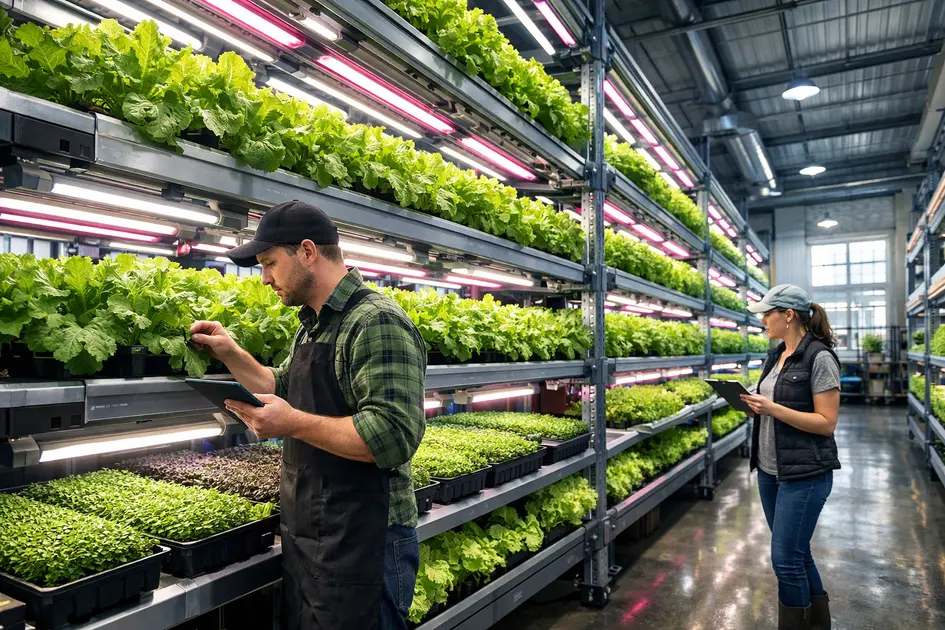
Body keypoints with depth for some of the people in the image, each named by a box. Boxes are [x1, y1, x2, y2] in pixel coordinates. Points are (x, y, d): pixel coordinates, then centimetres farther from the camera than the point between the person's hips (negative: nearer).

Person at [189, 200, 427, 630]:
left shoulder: (377, 323, -20)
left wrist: (293, 424, -24)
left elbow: (393, 437, -28)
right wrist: (230, 354, 12)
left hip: (362, 544, -9)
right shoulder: (311, 325, 11)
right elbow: (283, 389, 25)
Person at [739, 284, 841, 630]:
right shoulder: (775, 356, 9)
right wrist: (754, 405, -2)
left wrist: (773, 408, -23)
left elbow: (826, 423, -17)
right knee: (796, 552, 19)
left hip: (804, 474, -8)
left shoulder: (819, 358, -15)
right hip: (769, 469, 8)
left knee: (786, 558, -2)